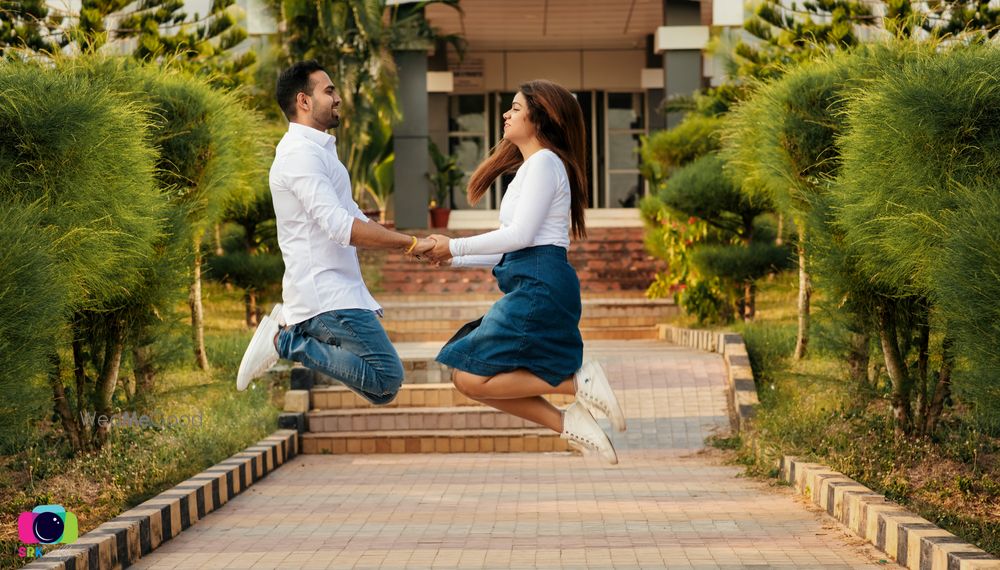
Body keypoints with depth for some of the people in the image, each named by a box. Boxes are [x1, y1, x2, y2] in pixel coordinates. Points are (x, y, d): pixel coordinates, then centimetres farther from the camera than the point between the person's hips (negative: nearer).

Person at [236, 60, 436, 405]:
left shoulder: (318, 150, 21)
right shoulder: (301, 153, -13)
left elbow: (355, 219, 24)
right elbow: (342, 227, -23)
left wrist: (415, 248, 12)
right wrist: (411, 244, -19)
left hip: (338, 291, 10)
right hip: (328, 295, -10)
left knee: (381, 386, 12)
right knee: (386, 381, -16)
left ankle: (291, 331, 11)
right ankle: (289, 342, -8)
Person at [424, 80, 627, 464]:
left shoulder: (544, 162, -7)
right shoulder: (530, 167, 24)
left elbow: (520, 235, -15)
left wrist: (455, 247, -7)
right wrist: (453, 259, 14)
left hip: (540, 284, -10)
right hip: (531, 287, 10)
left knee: (472, 378, -13)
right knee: (469, 379, 4)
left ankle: (578, 382, -11)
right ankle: (564, 423, -1)